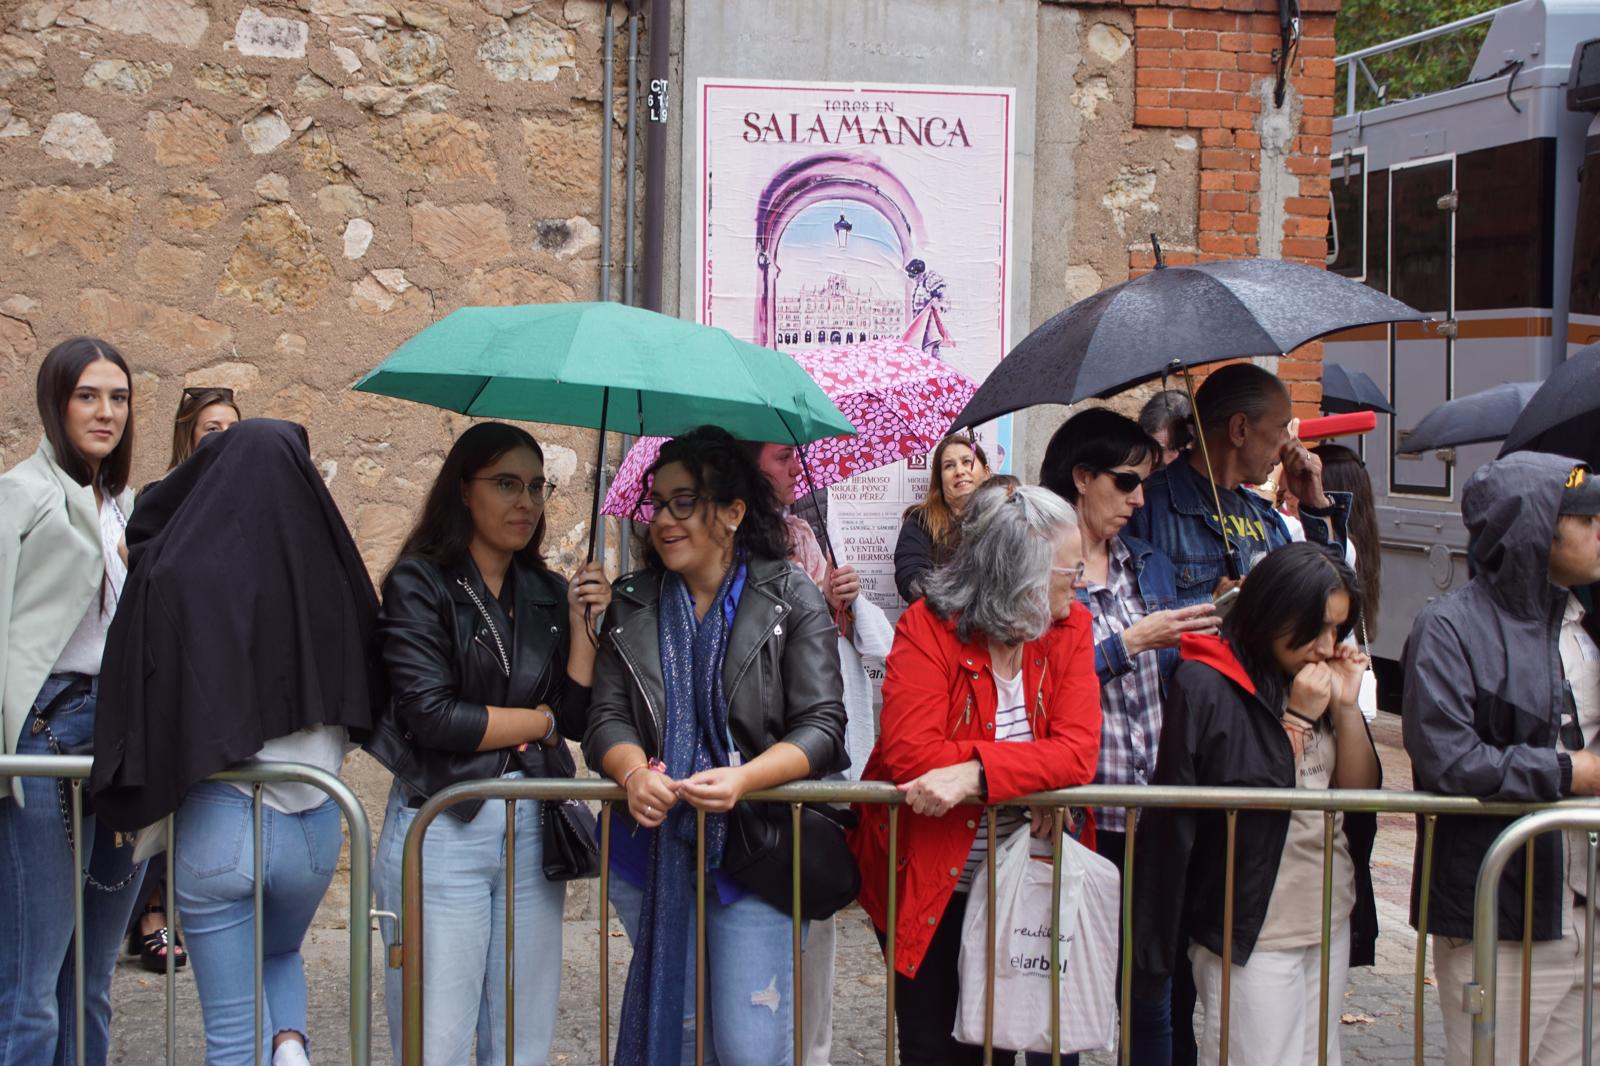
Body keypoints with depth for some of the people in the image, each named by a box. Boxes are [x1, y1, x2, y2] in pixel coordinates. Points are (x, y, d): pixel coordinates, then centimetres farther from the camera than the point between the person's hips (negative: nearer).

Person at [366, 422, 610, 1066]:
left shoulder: (547, 593, 9)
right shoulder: (420, 583, -5)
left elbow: (580, 717, 5)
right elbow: (429, 716, -16)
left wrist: (582, 623, -7)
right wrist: (540, 719, -4)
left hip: (534, 828, 5)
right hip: (443, 829, -5)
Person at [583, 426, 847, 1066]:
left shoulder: (792, 599, -3)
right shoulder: (633, 606, 8)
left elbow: (821, 728, -8)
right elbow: (606, 718, 3)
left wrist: (742, 779, -25)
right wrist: (635, 771, -20)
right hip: (652, 848, 4)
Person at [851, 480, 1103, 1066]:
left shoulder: (1070, 629, -5)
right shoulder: (927, 628, -16)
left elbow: (1078, 752, -18)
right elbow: (910, 753, -26)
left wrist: (974, 774, -32)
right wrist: (1032, 776, -26)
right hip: (925, 883, -3)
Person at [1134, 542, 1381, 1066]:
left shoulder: (1316, 681, 6)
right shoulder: (1205, 686, -13)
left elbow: (1362, 792, 4)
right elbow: (1250, 805, -17)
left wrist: (1347, 706, -7)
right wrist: (1299, 717, -17)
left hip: (1332, 919, 7)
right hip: (1253, 929, -7)